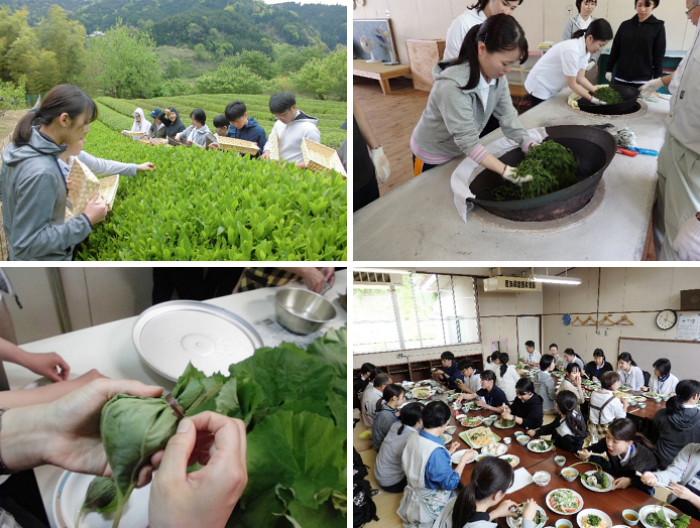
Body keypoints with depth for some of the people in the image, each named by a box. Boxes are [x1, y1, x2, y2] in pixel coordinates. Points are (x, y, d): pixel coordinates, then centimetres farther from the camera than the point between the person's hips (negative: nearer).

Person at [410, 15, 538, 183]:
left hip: (460, 151, 7)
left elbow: (508, 118, -12)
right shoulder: (453, 86, -35)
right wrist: (507, 172, -41)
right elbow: (468, 142, -36)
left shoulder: (497, 77, -11)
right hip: (432, 156, -7)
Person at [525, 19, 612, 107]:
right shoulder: (572, 50, -28)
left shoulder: (585, 50, -4)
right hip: (540, 87, -8)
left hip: (553, 89, 8)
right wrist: (592, 99, -17)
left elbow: (580, 78, 0)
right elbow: (572, 84, -22)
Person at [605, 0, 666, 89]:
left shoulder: (658, 27, 1)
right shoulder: (625, 25, 7)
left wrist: (656, 80, -6)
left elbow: (659, 56, -1)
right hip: (621, 78, 3)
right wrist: (608, 69, 7)